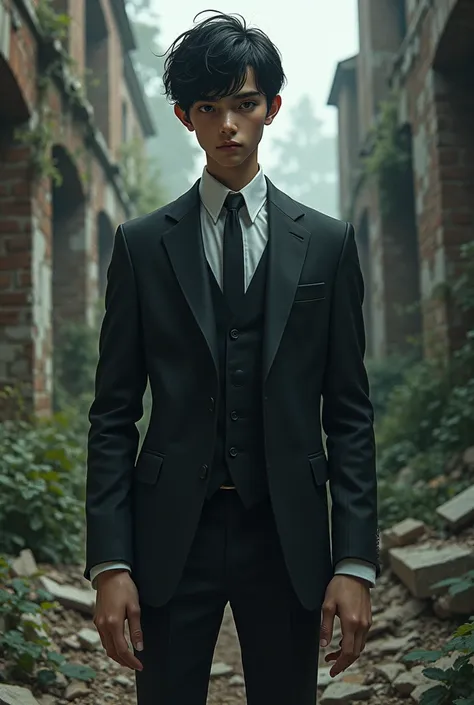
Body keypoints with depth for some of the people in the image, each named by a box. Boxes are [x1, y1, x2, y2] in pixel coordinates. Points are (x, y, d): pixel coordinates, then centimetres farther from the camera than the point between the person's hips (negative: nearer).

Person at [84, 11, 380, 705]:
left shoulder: (327, 243, 5)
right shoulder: (142, 244, 3)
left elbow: (349, 413, 3)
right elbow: (114, 413, 2)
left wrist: (355, 562, -3)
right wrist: (110, 563, -6)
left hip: (288, 536, 1)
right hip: (171, 534, 0)